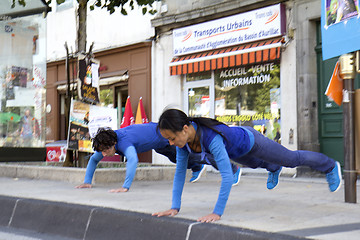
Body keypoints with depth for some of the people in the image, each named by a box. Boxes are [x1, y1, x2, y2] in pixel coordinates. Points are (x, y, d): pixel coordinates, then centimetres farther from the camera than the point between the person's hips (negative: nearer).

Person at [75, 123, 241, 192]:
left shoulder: (123, 141, -42)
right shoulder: (105, 144, -17)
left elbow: (133, 160, -61)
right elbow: (93, 160, -1)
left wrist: (125, 186, -64)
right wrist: (87, 182, -9)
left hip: (162, 135, -8)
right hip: (159, 145, 8)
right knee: (178, 159, 31)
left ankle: (233, 169, 22)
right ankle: (197, 167, 63)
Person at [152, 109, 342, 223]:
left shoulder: (211, 138, -48)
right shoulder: (183, 138, -27)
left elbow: (227, 175, -50)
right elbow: (180, 172, -18)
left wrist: (217, 213, -51)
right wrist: (175, 207, -22)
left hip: (250, 141, -6)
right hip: (236, 151, 6)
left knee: (293, 159, 19)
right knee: (256, 164, 38)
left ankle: (330, 166, 47)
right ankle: (274, 168, 74)